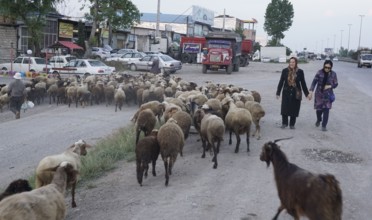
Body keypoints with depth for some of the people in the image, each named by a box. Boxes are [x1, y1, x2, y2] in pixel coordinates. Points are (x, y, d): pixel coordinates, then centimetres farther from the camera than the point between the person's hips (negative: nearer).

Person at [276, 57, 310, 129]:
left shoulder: (300, 71, -2)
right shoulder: (285, 71, -2)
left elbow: (303, 83, 5)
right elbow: (281, 82, 3)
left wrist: (307, 94, 7)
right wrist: (278, 93, 2)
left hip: (296, 94, 0)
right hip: (286, 93, 0)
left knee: (294, 109, 4)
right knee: (285, 108, -1)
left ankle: (292, 124, 17)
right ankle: (284, 123, 14)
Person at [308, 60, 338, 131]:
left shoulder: (333, 74, -5)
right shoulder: (320, 72, -9)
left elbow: (336, 84, 4)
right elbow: (314, 82, -11)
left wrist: (330, 86, -16)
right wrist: (311, 91, -20)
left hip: (328, 94, 0)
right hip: (319, 93, 0)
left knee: (326, 110, -5)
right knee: (319, 109, 7)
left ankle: (324, 125, 6)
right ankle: (318, 120, 39)